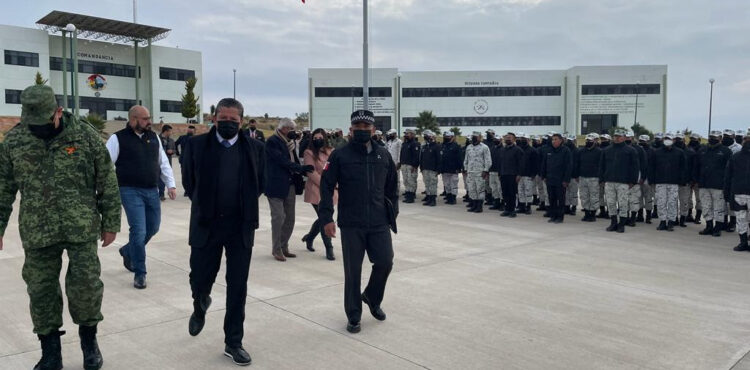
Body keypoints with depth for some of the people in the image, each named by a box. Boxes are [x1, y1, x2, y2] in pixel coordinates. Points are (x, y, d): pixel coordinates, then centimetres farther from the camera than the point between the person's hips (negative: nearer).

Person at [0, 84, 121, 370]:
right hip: (36, 233, 2)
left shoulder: (85, 134, -6)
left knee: (85, 285, 0)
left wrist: (110, 223, -1)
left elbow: (107, 182, -2)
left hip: (82, 228, -2)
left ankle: (89, 339, 26)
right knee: (41, 292, 8)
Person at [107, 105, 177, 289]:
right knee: (139, 231, -8)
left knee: (152, 229, 14)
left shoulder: (154, 137, 11)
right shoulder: (118, 139, -6)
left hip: (152, 191, 6)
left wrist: (170, 184, 7)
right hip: (131, 191, -6)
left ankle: (128, 251, 42)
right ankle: (139, 273, 8)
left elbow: (163, 163, 16)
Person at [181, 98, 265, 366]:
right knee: (199, 280, 9)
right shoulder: (197, 145, -2)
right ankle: (200, 308, 46)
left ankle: (233, 343, 19)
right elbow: (189, 182, 8)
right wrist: (205, 206, 10)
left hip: (241, 227, 0)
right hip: (206, 225, 0)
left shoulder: (254, 148, 0)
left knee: (237, 288, 5)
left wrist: (244, 206, 9)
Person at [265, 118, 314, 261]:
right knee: (278, 217, -4)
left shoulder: (289, 141, 15)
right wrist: (301, 168, -19)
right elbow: (282, 161, -18)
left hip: (290, 185, 8)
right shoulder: (272, 141, -9)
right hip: (277, 185, -8)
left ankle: (284, 247, 21)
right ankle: (276, 249, 8)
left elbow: (294, 159, 14)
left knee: (290, 218, 10)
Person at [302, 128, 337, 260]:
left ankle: (309, 237, 38)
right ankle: (329, 249, 5)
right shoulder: (309, 153, -4)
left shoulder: (331, 151, 8)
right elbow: (311, 172, -10)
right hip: (315, 190, -4)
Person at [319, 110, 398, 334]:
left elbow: (392, 188, 13)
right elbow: (327, 187, -4)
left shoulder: (383, 155, 6)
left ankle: (372, 298, 33)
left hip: (379, 223, 3)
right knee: (352, 271, 5)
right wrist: (327, 218, -9)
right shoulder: (340, 156, -4)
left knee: (385, 263, 3)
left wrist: (392, 213, 10)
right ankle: (353, 316, 22)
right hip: (351, 225, -2)